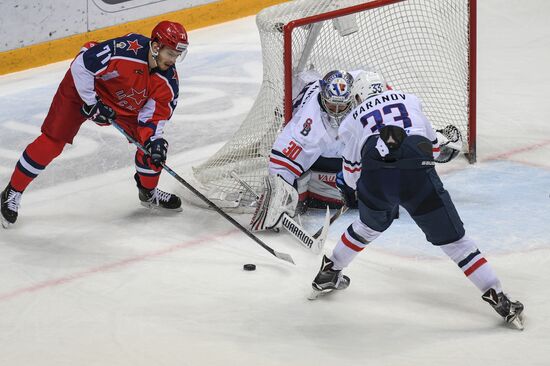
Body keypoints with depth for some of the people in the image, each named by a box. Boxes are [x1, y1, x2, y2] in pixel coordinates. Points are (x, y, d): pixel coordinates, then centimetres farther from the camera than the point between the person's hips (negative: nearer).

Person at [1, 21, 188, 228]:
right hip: (85, 87, -6)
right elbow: (81, 66, -32)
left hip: (126, 105, 6)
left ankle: (148, 192, 22)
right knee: (52, 142, -9)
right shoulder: (126, 50, -37)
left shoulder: (168, 81, -18)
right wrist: (91, 102, -27)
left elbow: (154, 115, -11)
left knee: (154, 145, -5)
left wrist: (154, 139, -30)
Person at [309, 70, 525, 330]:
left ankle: (328, 274, 46)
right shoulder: (409, 100, 28)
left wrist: (356, 187, 55)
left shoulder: (353, 120, 28)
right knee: (453, 240, 6)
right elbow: (433, 148, 31)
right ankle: (499, 299, 0)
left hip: (375, 180, 1)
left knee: (369, 227, 33)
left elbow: (351, 174, 33)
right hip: (419, 177, -1)